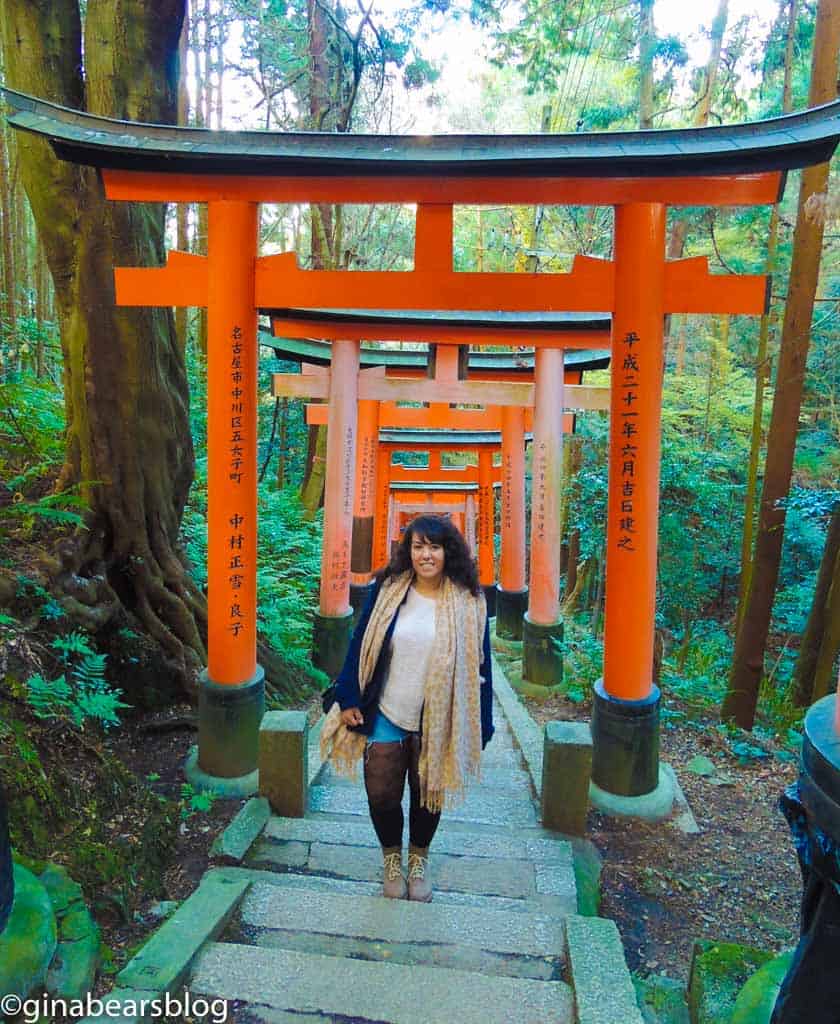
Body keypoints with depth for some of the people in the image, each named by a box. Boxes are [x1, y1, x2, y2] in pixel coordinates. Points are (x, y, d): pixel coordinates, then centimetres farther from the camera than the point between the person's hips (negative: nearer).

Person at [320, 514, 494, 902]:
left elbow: (478, 665, -3)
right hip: (386, 716, 1)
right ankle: (391, 857, 38)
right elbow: (360, 645, 0)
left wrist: (479, 726, -1)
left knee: (428, 794, 16)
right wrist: (349, 700, -1)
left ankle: (419, 859, 44)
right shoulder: (387, 590, -6)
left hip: (438, 722, 0)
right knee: (381, 796, 8)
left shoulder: (468, 601, -8)